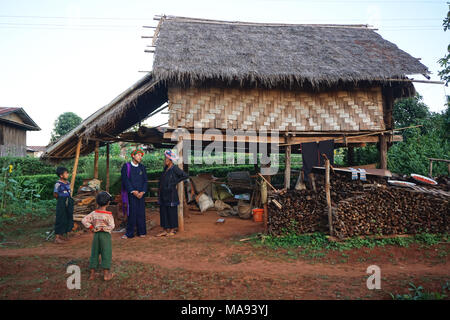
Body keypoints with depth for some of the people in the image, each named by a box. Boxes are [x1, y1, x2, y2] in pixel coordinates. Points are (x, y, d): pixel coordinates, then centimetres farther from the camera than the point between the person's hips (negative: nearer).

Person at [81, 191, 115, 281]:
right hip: (105, 235, -4)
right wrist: (103, 228, -9)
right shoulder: (108, 215, -13)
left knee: (94, 253, 13)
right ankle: (106, 274, 8)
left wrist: (92, 228, -2)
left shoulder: (94, 213, -2)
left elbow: (84, 220, -5)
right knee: (106, 254, 4)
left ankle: (92, 274, 19)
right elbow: (111, 226, -20)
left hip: (96, 235, 4)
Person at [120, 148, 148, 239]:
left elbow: (145, 180, 8)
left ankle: (141, 232, 13)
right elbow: (125, 180, -7)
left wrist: (142, 192, -6)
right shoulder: (126, 166, 0)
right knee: (132, 213, -5)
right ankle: (129, 233, 4)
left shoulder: (142, 167, 11)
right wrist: (133, 191, -12)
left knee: (141, 212, 4)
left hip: (141, 194, 3)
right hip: (131, 194, -3)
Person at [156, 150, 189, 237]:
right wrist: (159, 192, 15)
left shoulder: (174, 168, -11)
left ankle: (172, 230, 12)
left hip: (171, 193, -8)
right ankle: (165, 230, 17)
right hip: (163, 194, 8)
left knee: (171, 212, 2)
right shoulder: (165, 168, 11)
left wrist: (175, 182, -9)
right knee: (163, 211, 9)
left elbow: (186, 176, -14)